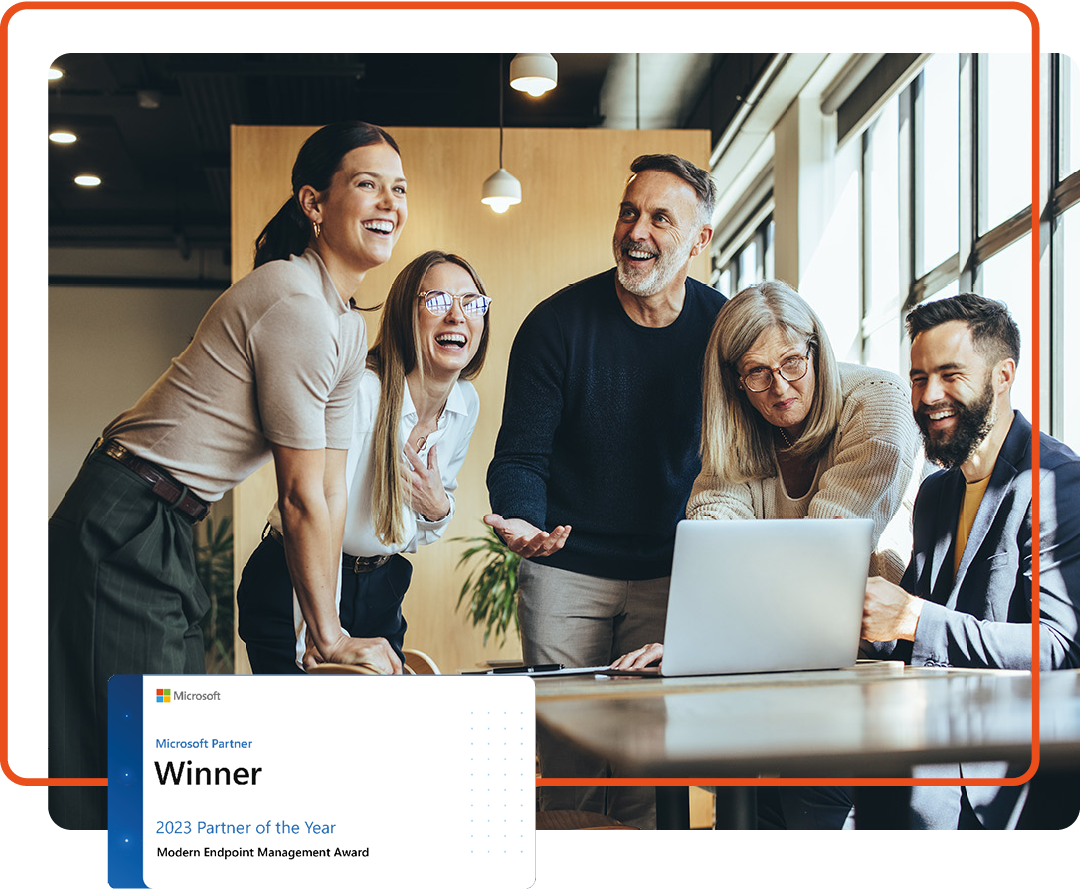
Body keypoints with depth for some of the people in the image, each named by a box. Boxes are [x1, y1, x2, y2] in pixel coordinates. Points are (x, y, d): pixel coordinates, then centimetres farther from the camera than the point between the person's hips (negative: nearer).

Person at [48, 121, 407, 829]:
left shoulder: (350, 328, 10)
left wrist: (329, 630, 7)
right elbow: (302, 498, -17)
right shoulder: (295, 305, -21)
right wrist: (331, 639, -7)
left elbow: (333, 491, 10)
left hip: (171, 533, 10)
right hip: (124, 533, -10)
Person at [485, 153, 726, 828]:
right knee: (568, 761, 1)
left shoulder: (723, 328, -1)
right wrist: (521, 519, -27)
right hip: (566, 566, -1)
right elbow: (521, 454, -6)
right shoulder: (558, 322, -7)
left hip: (669, 571, 1)